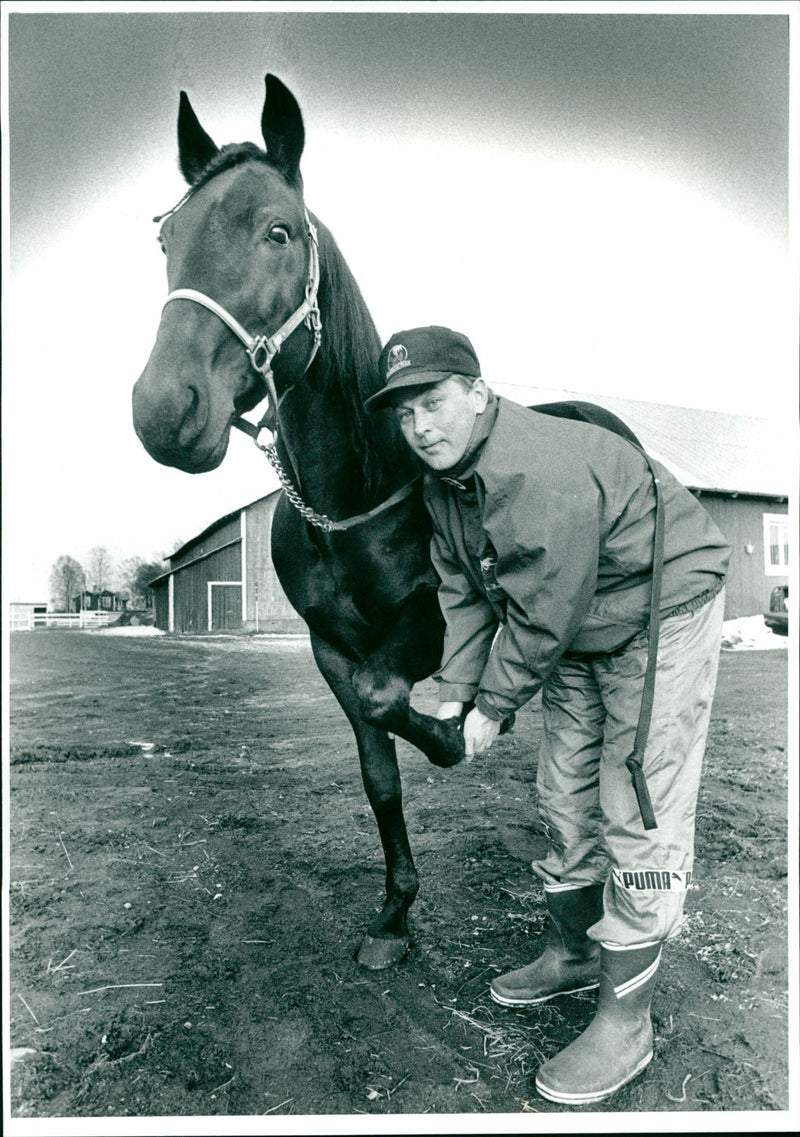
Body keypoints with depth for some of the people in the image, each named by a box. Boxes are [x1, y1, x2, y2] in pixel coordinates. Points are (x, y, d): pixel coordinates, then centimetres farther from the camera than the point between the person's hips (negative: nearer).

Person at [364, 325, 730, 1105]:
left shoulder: (544, 473, -33)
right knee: (565, 798, 14)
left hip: (662, 614, -8)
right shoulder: (441, 481, -5)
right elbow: (463, 593, -1)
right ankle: (572, 953, 34)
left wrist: (494, 708, -18)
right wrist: (455, 694, -7)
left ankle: (625, 1023, 8)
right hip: (578, 632, 9)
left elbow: (540, 617, -29)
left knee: (637, 810, -7)